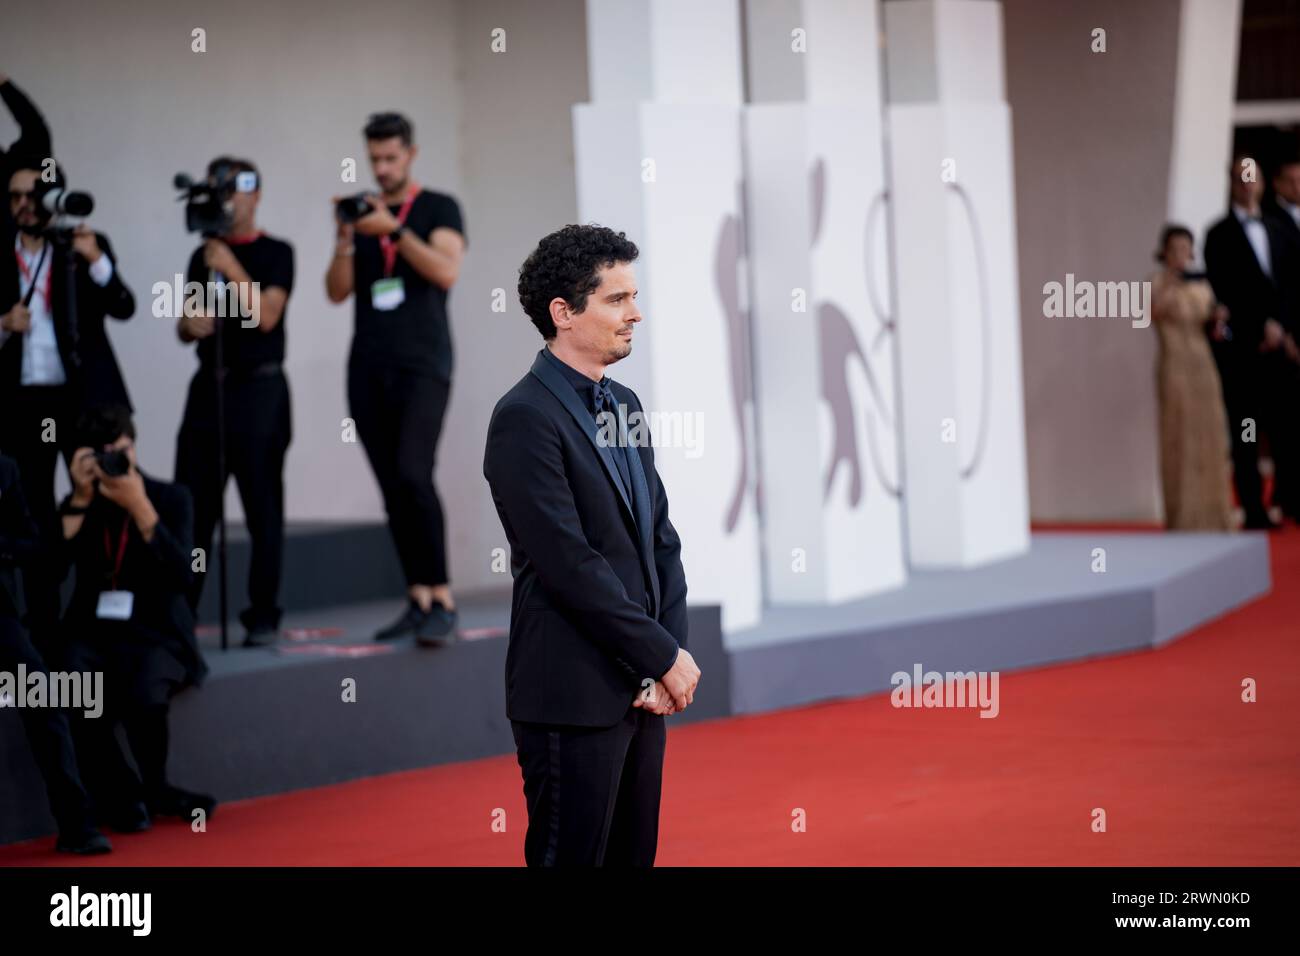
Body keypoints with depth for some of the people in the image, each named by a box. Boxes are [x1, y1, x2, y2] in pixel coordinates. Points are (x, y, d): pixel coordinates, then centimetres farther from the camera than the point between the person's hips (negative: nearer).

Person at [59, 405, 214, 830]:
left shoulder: (170, 498, 2)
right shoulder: (77, 505, 7)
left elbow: (181, 575, -13)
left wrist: (140, 507, -20)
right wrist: (81, 500, -12)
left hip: (156, 635, -2)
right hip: (93, 634, 2)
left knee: (144, 699, -36)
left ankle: (151, 789, -3)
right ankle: (128, 796, -8)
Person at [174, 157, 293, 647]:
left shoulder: (275, 253, 1)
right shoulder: (202, 256, 15)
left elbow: (266, 316, -11)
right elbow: (186, 329, 14)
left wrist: (232, 268, -17)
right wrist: (189, 324, -8)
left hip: (259, 386, -4)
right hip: (209, 385, 4)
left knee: (262, 507, -3)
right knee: (191, 505, 0)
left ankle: (263, 616, -1)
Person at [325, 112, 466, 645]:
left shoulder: (438, 209, 6)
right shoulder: (361, 214, 16)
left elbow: (446, 271, -11)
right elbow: (337, 291, 9)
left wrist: (395, 230, -17)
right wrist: (345, 238, -6)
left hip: (421, 366, -5)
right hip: (368, 370, 5)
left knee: (413, 475, -19)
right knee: (392, 489, 1)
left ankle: (443, 601, -17)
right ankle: (419, 601, 5)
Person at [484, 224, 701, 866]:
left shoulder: (623, 404, 14)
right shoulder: (525, 417, -13)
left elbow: (661, 541, 12)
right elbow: (569, 564, -18)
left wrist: (668, 661, -1)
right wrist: (666, 656, -13)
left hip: (641, 691, 8)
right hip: (573, 695, -8)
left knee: (633, 854, 11)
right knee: (572, 856, -2)